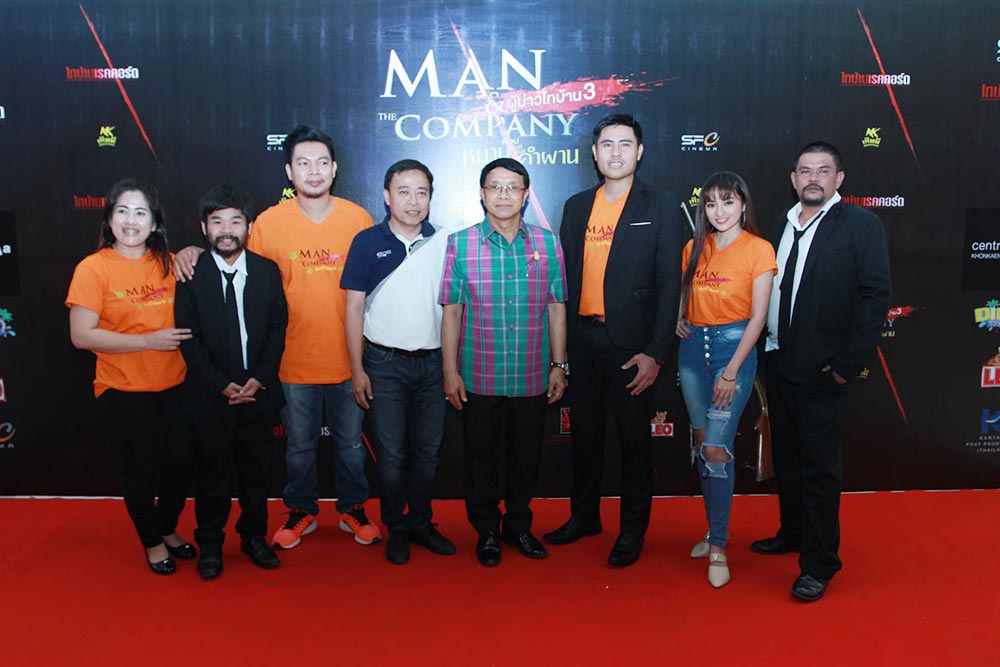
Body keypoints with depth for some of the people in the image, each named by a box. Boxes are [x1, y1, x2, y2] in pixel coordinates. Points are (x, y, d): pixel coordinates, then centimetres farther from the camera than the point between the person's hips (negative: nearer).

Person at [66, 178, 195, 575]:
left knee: (181, 461, 11)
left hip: (173, 385, 4)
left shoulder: (167, 263, 3)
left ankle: (168, 529, 38)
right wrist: (148, 340, -19)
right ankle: (152, 542, 33)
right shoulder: (93, 268, -10)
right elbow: (81, 336, -13)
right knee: (140, 467, 9)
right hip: (123, 391, -4)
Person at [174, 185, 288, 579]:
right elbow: (189, 339, -6)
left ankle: (254, 536, 30)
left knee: (256, 470, 13)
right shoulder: (191, 274, -4)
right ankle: (210, 544, 25)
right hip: (211, 395, -2)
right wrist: (221, 385, -12)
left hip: (259, 392, 2)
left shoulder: (268, 271, 1)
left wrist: (260, 378, -10)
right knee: (213, 472, 8)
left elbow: (278, 329, 1)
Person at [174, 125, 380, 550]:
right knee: (299, 445, 15)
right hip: (295, 360, 0)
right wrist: (192, 252, -9)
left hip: (348, 359, 0)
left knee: (350, 442, 14)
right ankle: (301, 511, 36)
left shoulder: (358, 219, -3)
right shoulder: (269, 223, -5)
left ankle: (353, 509, 35)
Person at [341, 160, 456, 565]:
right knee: (391, 454, 4)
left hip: (432, 361, 2)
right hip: (385, 363, -2)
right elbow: (354, 308, -1)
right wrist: (357, 369, -5)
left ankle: (421, 523, 27)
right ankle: (396, 529, 20)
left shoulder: (443, 244, 3)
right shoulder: (368, 242, -2)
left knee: (427, 451, 11)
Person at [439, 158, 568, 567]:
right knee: (481, 455, 11)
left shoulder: (548, 244, 3)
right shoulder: (460, 244, -2)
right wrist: (450, 371, -4)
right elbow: (452, 311, -1)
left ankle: (518, 525, 34)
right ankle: (486, 530, 29)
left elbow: (556, 309, 5)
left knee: (526, 456, 13)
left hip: (533, 378, 1)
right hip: (479, 377, -1)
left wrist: (559, 365, 4)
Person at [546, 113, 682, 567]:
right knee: (584, 431, 15)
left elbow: (669, 283, -6)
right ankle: (584, 515, 32)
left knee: (634, 437, 6)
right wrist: (560, 342, 4)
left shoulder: (660, 207, -2)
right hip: (582, 338, 4)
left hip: (630, 343, -4)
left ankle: (633, 529, 21)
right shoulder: (577, 207, 11)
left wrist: (655, 353, -13)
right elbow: (565, 276, 11)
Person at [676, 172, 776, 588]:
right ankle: (715, 532, 23)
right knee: (701, 444, 9)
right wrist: (678, 320, -3)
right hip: (693, 347, 5)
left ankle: (719, 548, -1)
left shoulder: (758, 249, -5)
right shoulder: (694, 248, 9)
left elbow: (758, 316, -9)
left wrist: (732, 371, -14)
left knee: (717, 448, -11)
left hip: (735, 345, -5)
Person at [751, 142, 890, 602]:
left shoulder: (861, 224, -6)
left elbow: (876, 297, -11)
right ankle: (792, 534, 35)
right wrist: (768, 352, 5)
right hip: (778, 361, 6)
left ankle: (820, 564, 11)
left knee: (819, 465, 0)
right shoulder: (783, 223, 10)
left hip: (822, 369, -6)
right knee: (786, 456, 17)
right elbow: (772, 288, 12)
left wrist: (848, 364, -15)